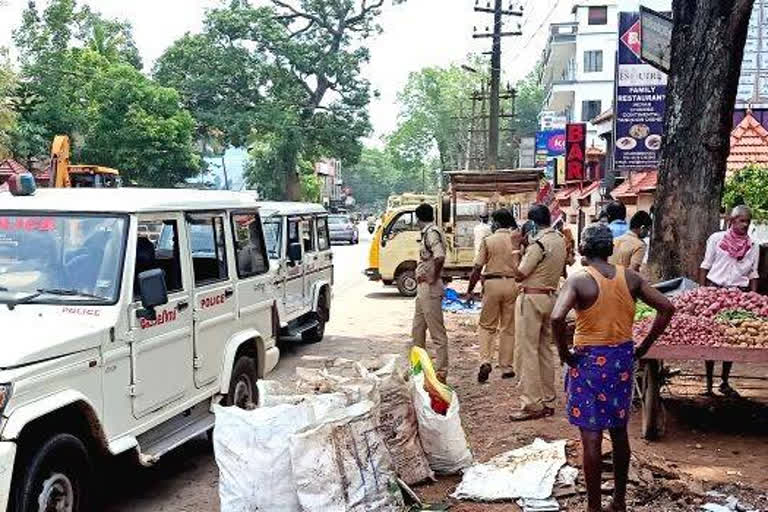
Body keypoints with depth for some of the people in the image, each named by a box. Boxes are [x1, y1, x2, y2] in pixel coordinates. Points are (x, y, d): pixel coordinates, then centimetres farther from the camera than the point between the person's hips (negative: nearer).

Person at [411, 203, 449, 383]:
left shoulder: (431, 233, -15)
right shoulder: (428, 232, 15)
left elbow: (439, 257, -30)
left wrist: (433, 278, -20)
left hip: (430, 289, -10)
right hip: (423, 289, 10)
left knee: (437, 332, -6)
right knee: (418, 329, 18)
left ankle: (441, 373, -2)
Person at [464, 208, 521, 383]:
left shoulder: (488, 241, -3)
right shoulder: (517, 240, 2)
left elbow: (478, 268, -5)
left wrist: (470, 290, 3)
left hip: (492, 283, -2)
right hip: (512, 284, 2)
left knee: (486, 325, 10)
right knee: (508, 328, 11)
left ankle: (486, 361, -6)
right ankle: (507, 367, 15)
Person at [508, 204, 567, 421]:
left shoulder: (538, 243, -18)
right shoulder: (560, 239, 8)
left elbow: (519, 274, -16)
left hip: (531, 298, -9)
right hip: (550, 296, 9)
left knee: (527, 352, -4)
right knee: (545, 350, 14)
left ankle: (532, 405, -3)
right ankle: (548, 401, 20)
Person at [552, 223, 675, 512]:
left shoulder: (578, 280, -14)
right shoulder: (630, 278, 0)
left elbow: (557, 318, -28)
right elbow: (667, 308, 0)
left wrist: (564, 352, -13)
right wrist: (644, 347, 6)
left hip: (590, 360, -5)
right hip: (623, 359, 5)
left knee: (591, 437, 3)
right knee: (619, 432, 18)